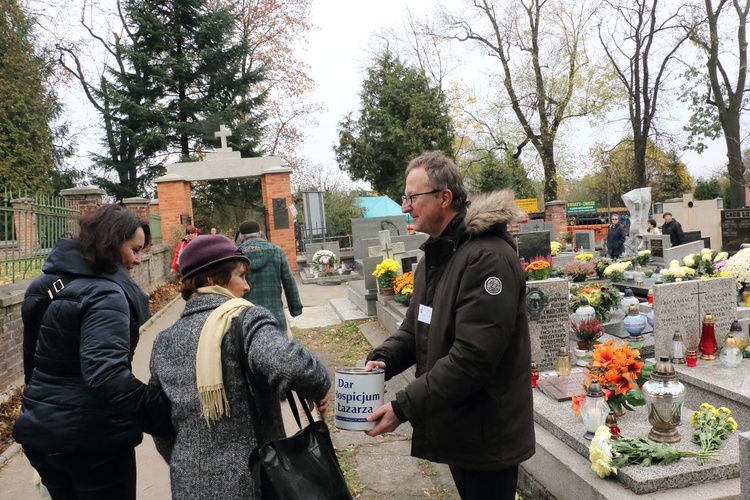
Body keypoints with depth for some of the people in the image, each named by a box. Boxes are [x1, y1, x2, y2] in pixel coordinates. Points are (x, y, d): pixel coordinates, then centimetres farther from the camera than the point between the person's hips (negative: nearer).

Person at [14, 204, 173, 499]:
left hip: (39, 429, 9)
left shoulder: (46, 284, 6)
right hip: (92, 437, -8)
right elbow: (106, 375, -34)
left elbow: (33, 358, 17)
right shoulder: (104, 294, -22)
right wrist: (165, 414, -33)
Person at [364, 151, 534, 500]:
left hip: (487, 434, -9)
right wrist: (383, 359, -6)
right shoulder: (435, 255, 9)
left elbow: (472, 357, -29)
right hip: (454, 425, 9)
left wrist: (404, 408, -25)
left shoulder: (488, 258, -24)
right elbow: (416, 327, 14)